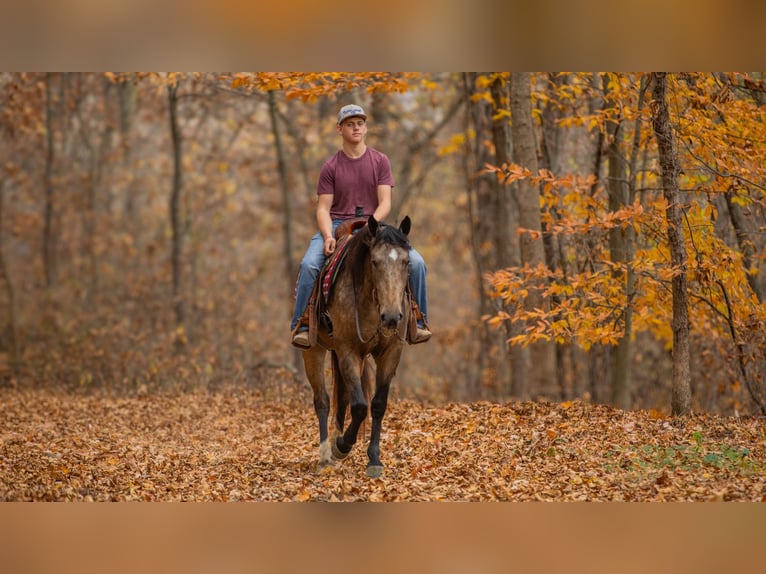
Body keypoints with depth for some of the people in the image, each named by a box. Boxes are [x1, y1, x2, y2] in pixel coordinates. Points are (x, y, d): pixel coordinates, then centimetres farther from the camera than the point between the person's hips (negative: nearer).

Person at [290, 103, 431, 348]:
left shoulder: (380, 161, 6)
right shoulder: (331, 167, 3)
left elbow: (385, 202, -1)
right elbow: (323, 208, -1)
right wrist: (328, 236, -20)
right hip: (337, 225, -1)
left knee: (415, 262, -18)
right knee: (309, 265, -29)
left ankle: (417, 323, -3)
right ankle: (301, 326, -18)